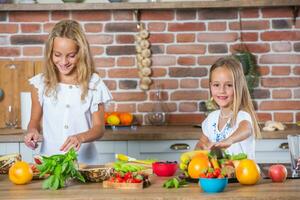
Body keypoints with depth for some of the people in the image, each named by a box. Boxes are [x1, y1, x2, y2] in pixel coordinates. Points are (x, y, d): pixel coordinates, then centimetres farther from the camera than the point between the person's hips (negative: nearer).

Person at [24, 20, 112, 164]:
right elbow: (35, 120, 15)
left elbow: (99, 128, 3)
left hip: (84, 159, -1)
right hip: (49, 159, 1)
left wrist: (81, 137, -16)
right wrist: (33, 131, -6)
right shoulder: (41, 83, 5)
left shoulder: (93, 83, 2)